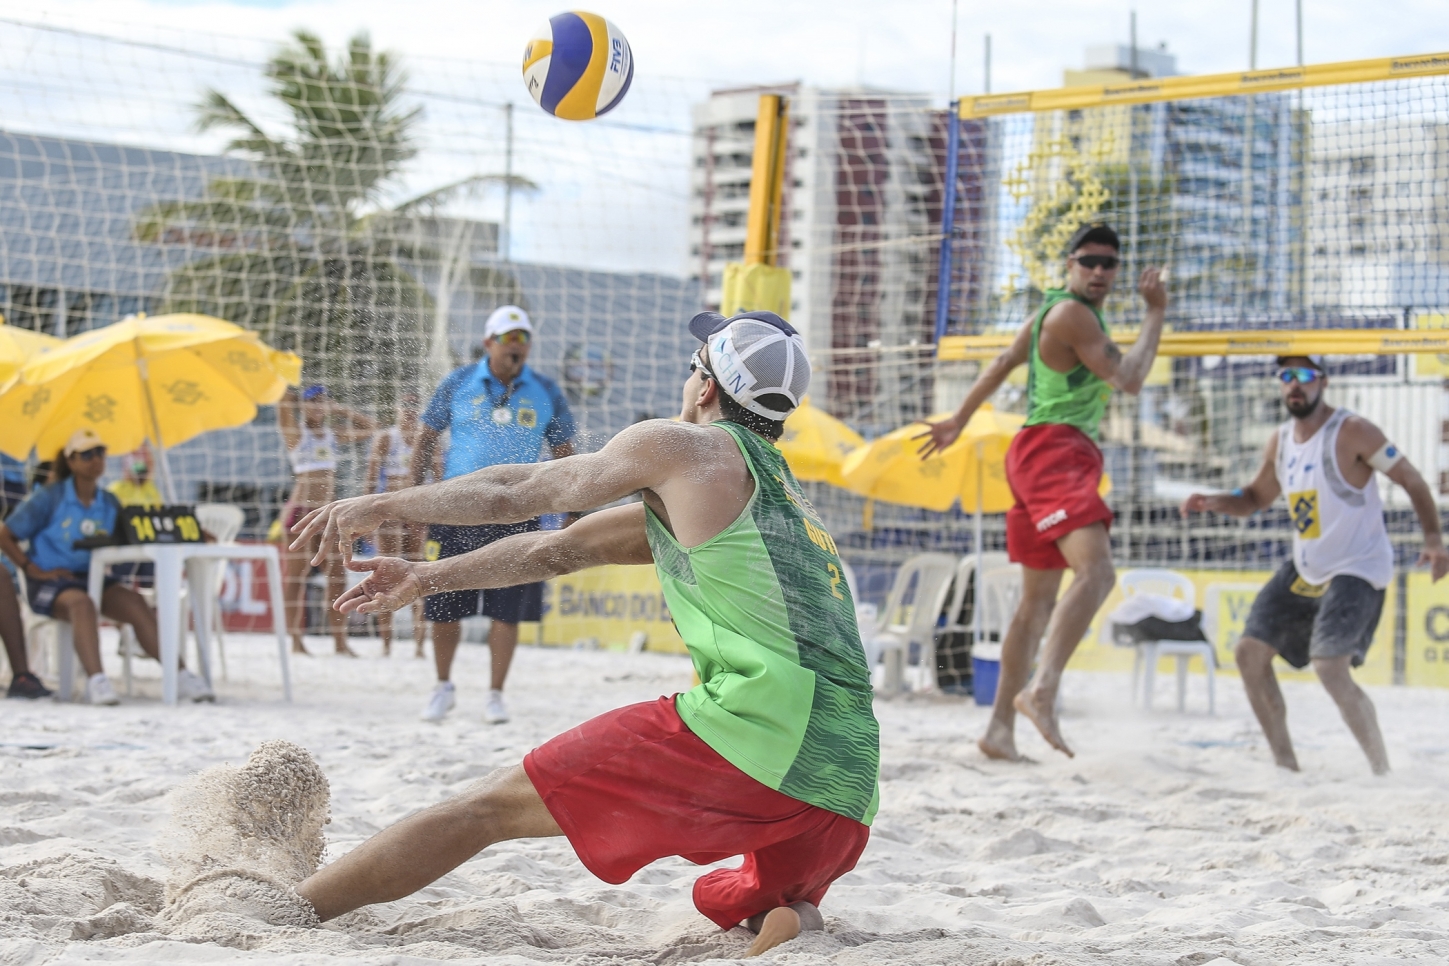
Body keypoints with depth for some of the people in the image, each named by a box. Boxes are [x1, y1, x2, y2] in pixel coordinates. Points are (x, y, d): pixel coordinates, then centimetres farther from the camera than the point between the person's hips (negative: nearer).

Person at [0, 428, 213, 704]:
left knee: (135, 603, -24)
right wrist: (35, 571, -11)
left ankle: (180, 675, -30)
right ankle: (96, 680, -55)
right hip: (51, 584, -4)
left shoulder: (110, 504, 13)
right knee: (81, 603, -38)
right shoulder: (49, 498, -1)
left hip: (93, 578, 4)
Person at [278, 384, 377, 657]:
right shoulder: (295, 431, 0)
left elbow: (370, 428, 22)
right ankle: (296, 640, -3)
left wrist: (340, 410, 15)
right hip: (301, 509, -6)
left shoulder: (333, 434, 15)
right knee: (295, 574, -4)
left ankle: (340, 642, 5)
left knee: (337, 575, 3)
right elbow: (284, 398, -16)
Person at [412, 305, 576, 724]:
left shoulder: (546, 392, 5)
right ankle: (443, 687, 24)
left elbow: (564, 454, 11)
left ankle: (495, 695, 12)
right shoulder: (458, 384, 2)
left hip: (517, 513, 0)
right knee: (443, 606, 3)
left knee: (507, 610, -2)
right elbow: (427, 437, 8)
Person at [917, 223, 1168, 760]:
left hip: (1038, 455, 11)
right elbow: (1129, 380, -16)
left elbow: (1005, 362, 33)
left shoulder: (1051, 312, 22)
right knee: (1096, 573, -29)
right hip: (1054, 449, -11)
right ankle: (1042, 690, -44)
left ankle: (1000, 730, 10)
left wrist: (960, 421, 42)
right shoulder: (1072, 313, -10)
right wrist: (1156, 314, -7)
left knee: (1039, 601, 11)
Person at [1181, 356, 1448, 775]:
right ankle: (1285, 763, 14)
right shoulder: (1280, 442, 6)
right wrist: (1215, 502, 0)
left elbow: (1412, 480, -12)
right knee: (1250, 652, 4)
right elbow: (1256, 498, 21)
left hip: (1357, 570, -8)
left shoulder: (1352, 433, -15)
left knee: (1330, 668, -23)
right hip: (1304, 570, 8)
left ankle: (1382, 769, -11)